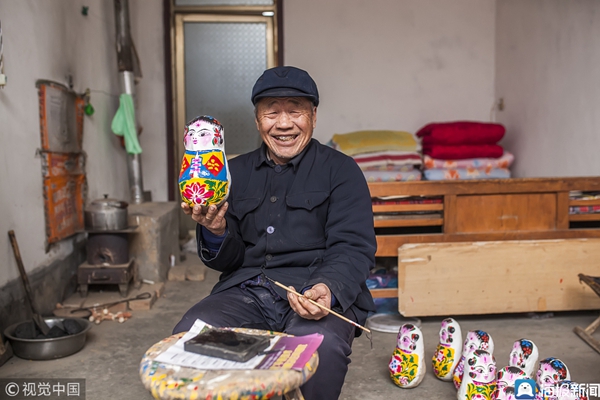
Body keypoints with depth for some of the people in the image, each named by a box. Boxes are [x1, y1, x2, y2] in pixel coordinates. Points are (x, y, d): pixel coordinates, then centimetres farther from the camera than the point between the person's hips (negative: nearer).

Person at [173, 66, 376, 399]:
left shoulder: (340, 170, 5)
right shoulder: (238, 172, 16)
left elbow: (354, 247, -5)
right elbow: (225, 261, 16)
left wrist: (328, 290, -26)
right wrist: (215, 232, -9)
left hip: (321, 292, -3)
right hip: (245, 291, 3)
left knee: (320, 344, -35)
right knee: (189, 334, -24)